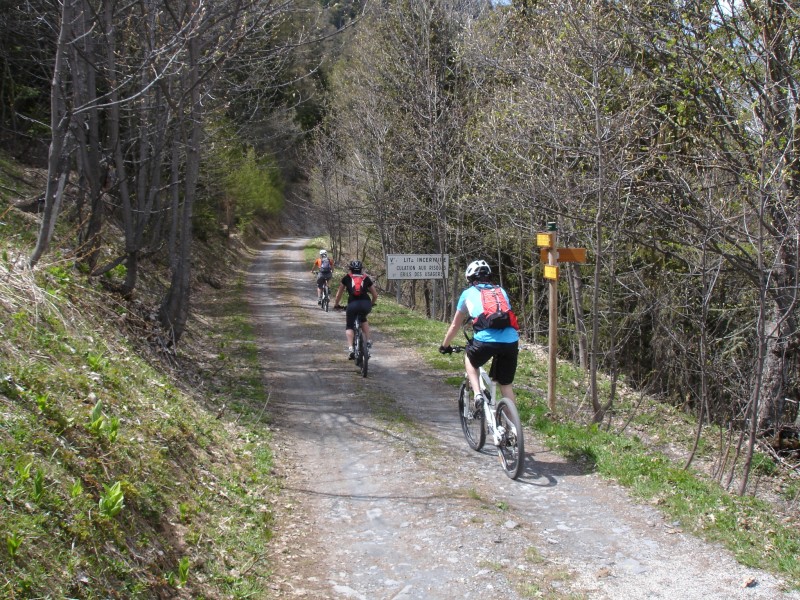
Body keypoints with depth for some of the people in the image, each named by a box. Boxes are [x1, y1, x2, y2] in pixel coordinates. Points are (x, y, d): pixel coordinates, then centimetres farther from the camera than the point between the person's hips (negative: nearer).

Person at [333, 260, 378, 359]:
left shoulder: (347, 278, 19)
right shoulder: (366, 278, 21)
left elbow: (339, 293, 27)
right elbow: (375, 295, 25)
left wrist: (336, 304, 42)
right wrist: (372, 303, 43)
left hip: (353, 304, -2)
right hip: (366, 304, 2)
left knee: (349, 326, 13)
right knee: (363, 319, 33)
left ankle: (350, 349, -6)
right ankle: (368, 341, 22)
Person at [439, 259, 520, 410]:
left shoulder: (468, 293, 20)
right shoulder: (501, 291, 27)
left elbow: (455, 325, 28)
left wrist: (444, 346, 43)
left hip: (485, 340, -3)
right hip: (511, 341, 3)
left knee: (469, 360, 30)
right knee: (506, 385, 18)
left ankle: (477, 394, 11)